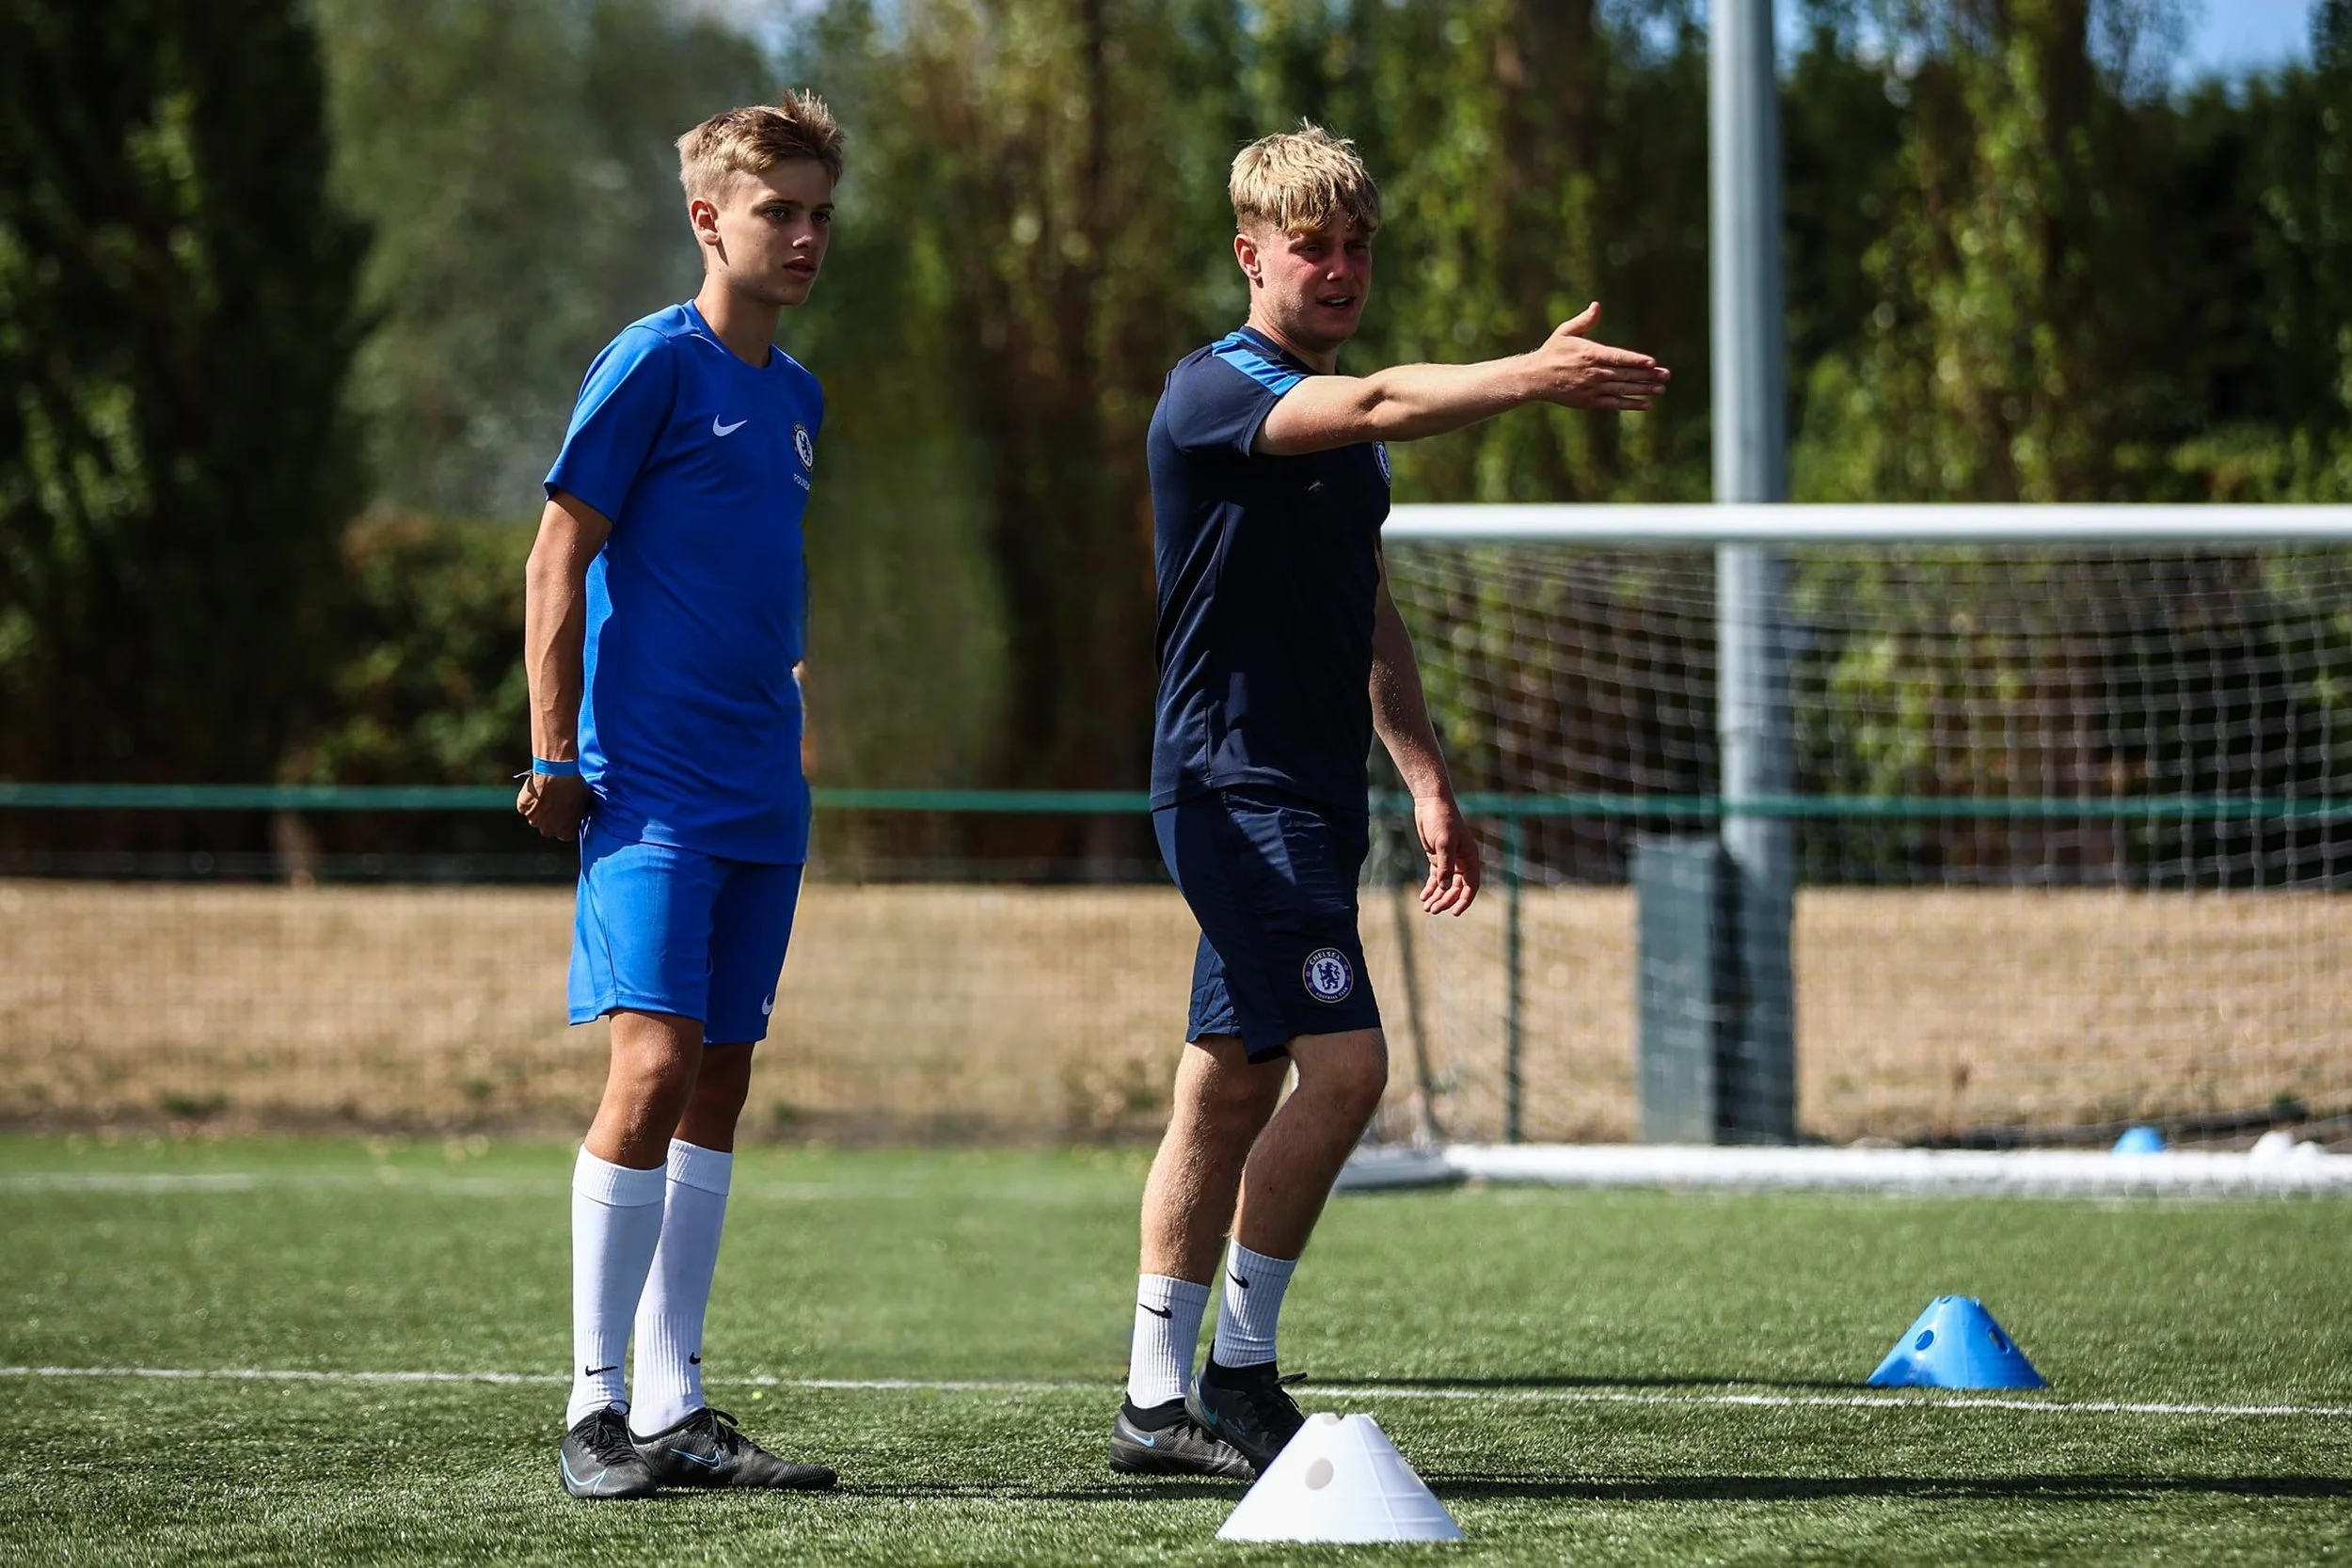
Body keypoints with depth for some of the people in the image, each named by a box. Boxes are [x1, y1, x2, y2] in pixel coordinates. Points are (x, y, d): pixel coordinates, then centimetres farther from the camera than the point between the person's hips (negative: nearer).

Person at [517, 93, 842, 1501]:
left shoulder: (797, 397, 15)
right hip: (650, 791, -8)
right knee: (654, 1068, -14)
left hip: (762, 802, 8)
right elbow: (558, 562, -8)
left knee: (720, 1083, 7)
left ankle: (675, 1410, 11)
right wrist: (555, 755, -12)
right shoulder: (656, 364, -7)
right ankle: (597, 1407, -8)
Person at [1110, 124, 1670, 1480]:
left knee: (1233, 1088, 10)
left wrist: (1430, 782, 22)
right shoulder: (1215, 391, -12)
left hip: (1315, 796, 9)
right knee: (1344, 1065, -17)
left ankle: (1160, 1401, 14)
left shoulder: (1345, 426, 17)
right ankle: (1239, 1367, -6)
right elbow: (1375, 407, -32)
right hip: (1234, 784, -9)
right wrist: (1533, 378, -44)